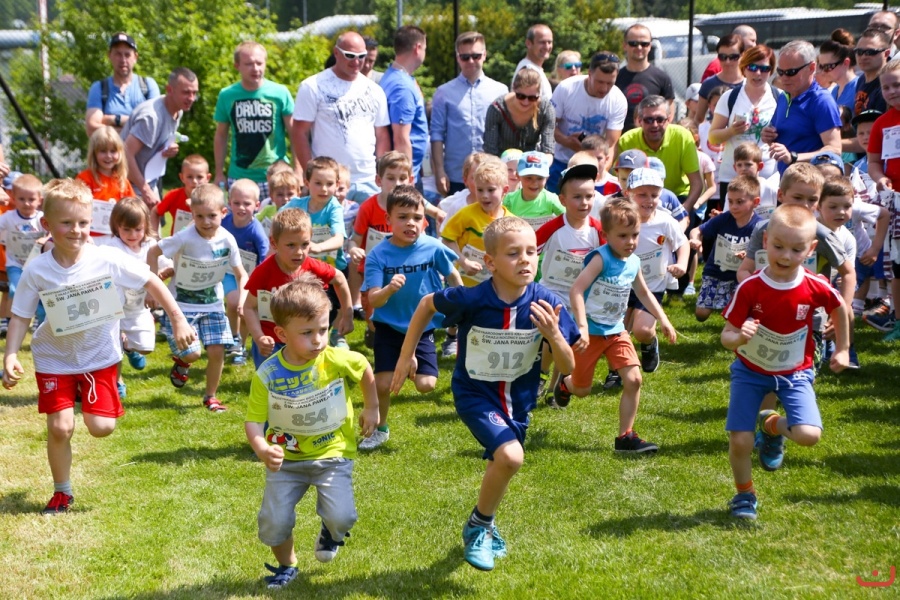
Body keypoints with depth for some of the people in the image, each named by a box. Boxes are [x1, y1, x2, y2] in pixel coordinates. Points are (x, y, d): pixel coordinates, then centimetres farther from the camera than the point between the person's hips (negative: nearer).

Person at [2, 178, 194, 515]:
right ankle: (62, 493, 19)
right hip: (55, 358, 0)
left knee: (101, 428, -5)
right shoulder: (37, 270, -17)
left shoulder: (108, 260, -19)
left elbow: (152, 283, -7)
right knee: (59, 427, -5)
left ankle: (99, 396, 32)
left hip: (99, 356, 0)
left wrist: (178, 321, -7)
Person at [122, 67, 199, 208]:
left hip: (148, 184, 9)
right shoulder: (152, 116, -26)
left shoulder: (178, 112, 2)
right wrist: (145, 191, -25)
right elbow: (126, 154, -29)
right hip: (132, 186, -9)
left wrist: (170, 149, -6)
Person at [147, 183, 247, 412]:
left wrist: (243, 298, -16)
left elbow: (241, 274, -1)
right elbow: (153, 252, -10)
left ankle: (210, 396, 17)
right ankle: (180, 361, 27)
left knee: (217, 351, -6)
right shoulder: (185, 238, -21)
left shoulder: (227, 240, -11)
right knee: (192, 354, -11)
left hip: (213, 304, 3)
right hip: (182, 304, -3)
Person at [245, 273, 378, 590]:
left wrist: (371, 408, 11)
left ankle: (330, 531, 23)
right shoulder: (267, 375, -20)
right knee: (274, 522, -8)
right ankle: (287, 566, 26)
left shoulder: (338, 360, -19)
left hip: (332, 453, 0)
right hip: (287, 457, 1)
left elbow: (365, 369, 4)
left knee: (340, 517, -17)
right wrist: (262, 450, -39)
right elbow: (254, 421, -19)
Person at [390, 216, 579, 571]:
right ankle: (479, 526, 3)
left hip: (519, 396, 4)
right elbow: (427, 305, -5)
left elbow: (567, 368, -15)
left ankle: (484, 525, 54)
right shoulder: (470, 300, -26)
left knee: (502, 465, 21)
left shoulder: (546, 304, -20)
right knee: (510, 457, -26)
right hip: (475, 393, -4)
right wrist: (406, 355, -2)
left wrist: (554, 335, -34)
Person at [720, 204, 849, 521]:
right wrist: (739, 337, -43)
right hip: (750, 370, -1)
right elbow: (727, 334, -20)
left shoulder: (815, 287, -18)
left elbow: (839, 308, 5)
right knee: (739, 440, -9)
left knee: (808, 435, -18)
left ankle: (771, 425, 19)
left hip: (794, 373, 1)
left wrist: (842, 349, 11)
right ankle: (744, 494, 23)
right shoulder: (749, 288, -23)